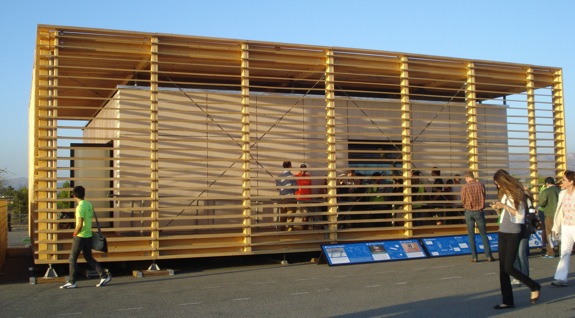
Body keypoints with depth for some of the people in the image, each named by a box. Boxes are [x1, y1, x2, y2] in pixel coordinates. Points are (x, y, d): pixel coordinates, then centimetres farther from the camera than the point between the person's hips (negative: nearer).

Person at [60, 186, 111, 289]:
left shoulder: (80, 207, -18)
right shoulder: (89, 204, 6)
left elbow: (80, 225, -23)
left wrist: (74, 234, -7)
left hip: (80, 236, -8)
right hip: (88, 235, 8)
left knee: (73, 258, 4)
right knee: (89, 258, 15)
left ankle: (72, 282, 10)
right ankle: (104, 276, 10)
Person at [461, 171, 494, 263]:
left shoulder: (464, 187, -9)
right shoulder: (481, 185, -3)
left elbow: (463, 201, -2)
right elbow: (484, 198, 6)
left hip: (469, 212, -1)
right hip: (479, 211, 1)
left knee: (471, 235, 6)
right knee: (483, 234, 10)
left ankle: (474, 257, 4)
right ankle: (488, 255, 8)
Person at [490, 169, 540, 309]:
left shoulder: (516, 193, -8)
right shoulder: (503, 193, 13)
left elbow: (520, 214, -12)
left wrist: (505, 206, -17)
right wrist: (497, 208, -2)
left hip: (513, 233, -7)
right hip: (502, 232, 7)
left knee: (508, 268, -9)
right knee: (502, 268, 4)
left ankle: (534, 287, 13)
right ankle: (508, 301, 8)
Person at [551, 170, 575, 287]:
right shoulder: (562, 194, 3)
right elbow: (559, 212, 10)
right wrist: (556, 227, 11)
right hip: (566, 227, 5)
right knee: (564, 253, 1)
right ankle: (561, 278, 0)